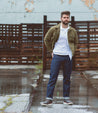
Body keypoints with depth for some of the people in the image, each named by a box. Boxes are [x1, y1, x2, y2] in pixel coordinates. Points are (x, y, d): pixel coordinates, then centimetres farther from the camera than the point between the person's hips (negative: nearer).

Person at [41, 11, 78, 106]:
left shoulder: (73, 31, 4)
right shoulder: (54, 29, -1)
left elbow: (75, 43, 18)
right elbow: (46, 39, 11)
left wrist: (72, 52, 5)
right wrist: (51, 51, 5)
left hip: (68, 57, 2)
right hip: (57, 56, -2)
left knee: (67, 78, 7)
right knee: (52, 78, -3)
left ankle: (66, 98, 16)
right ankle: (49, 98, -1)